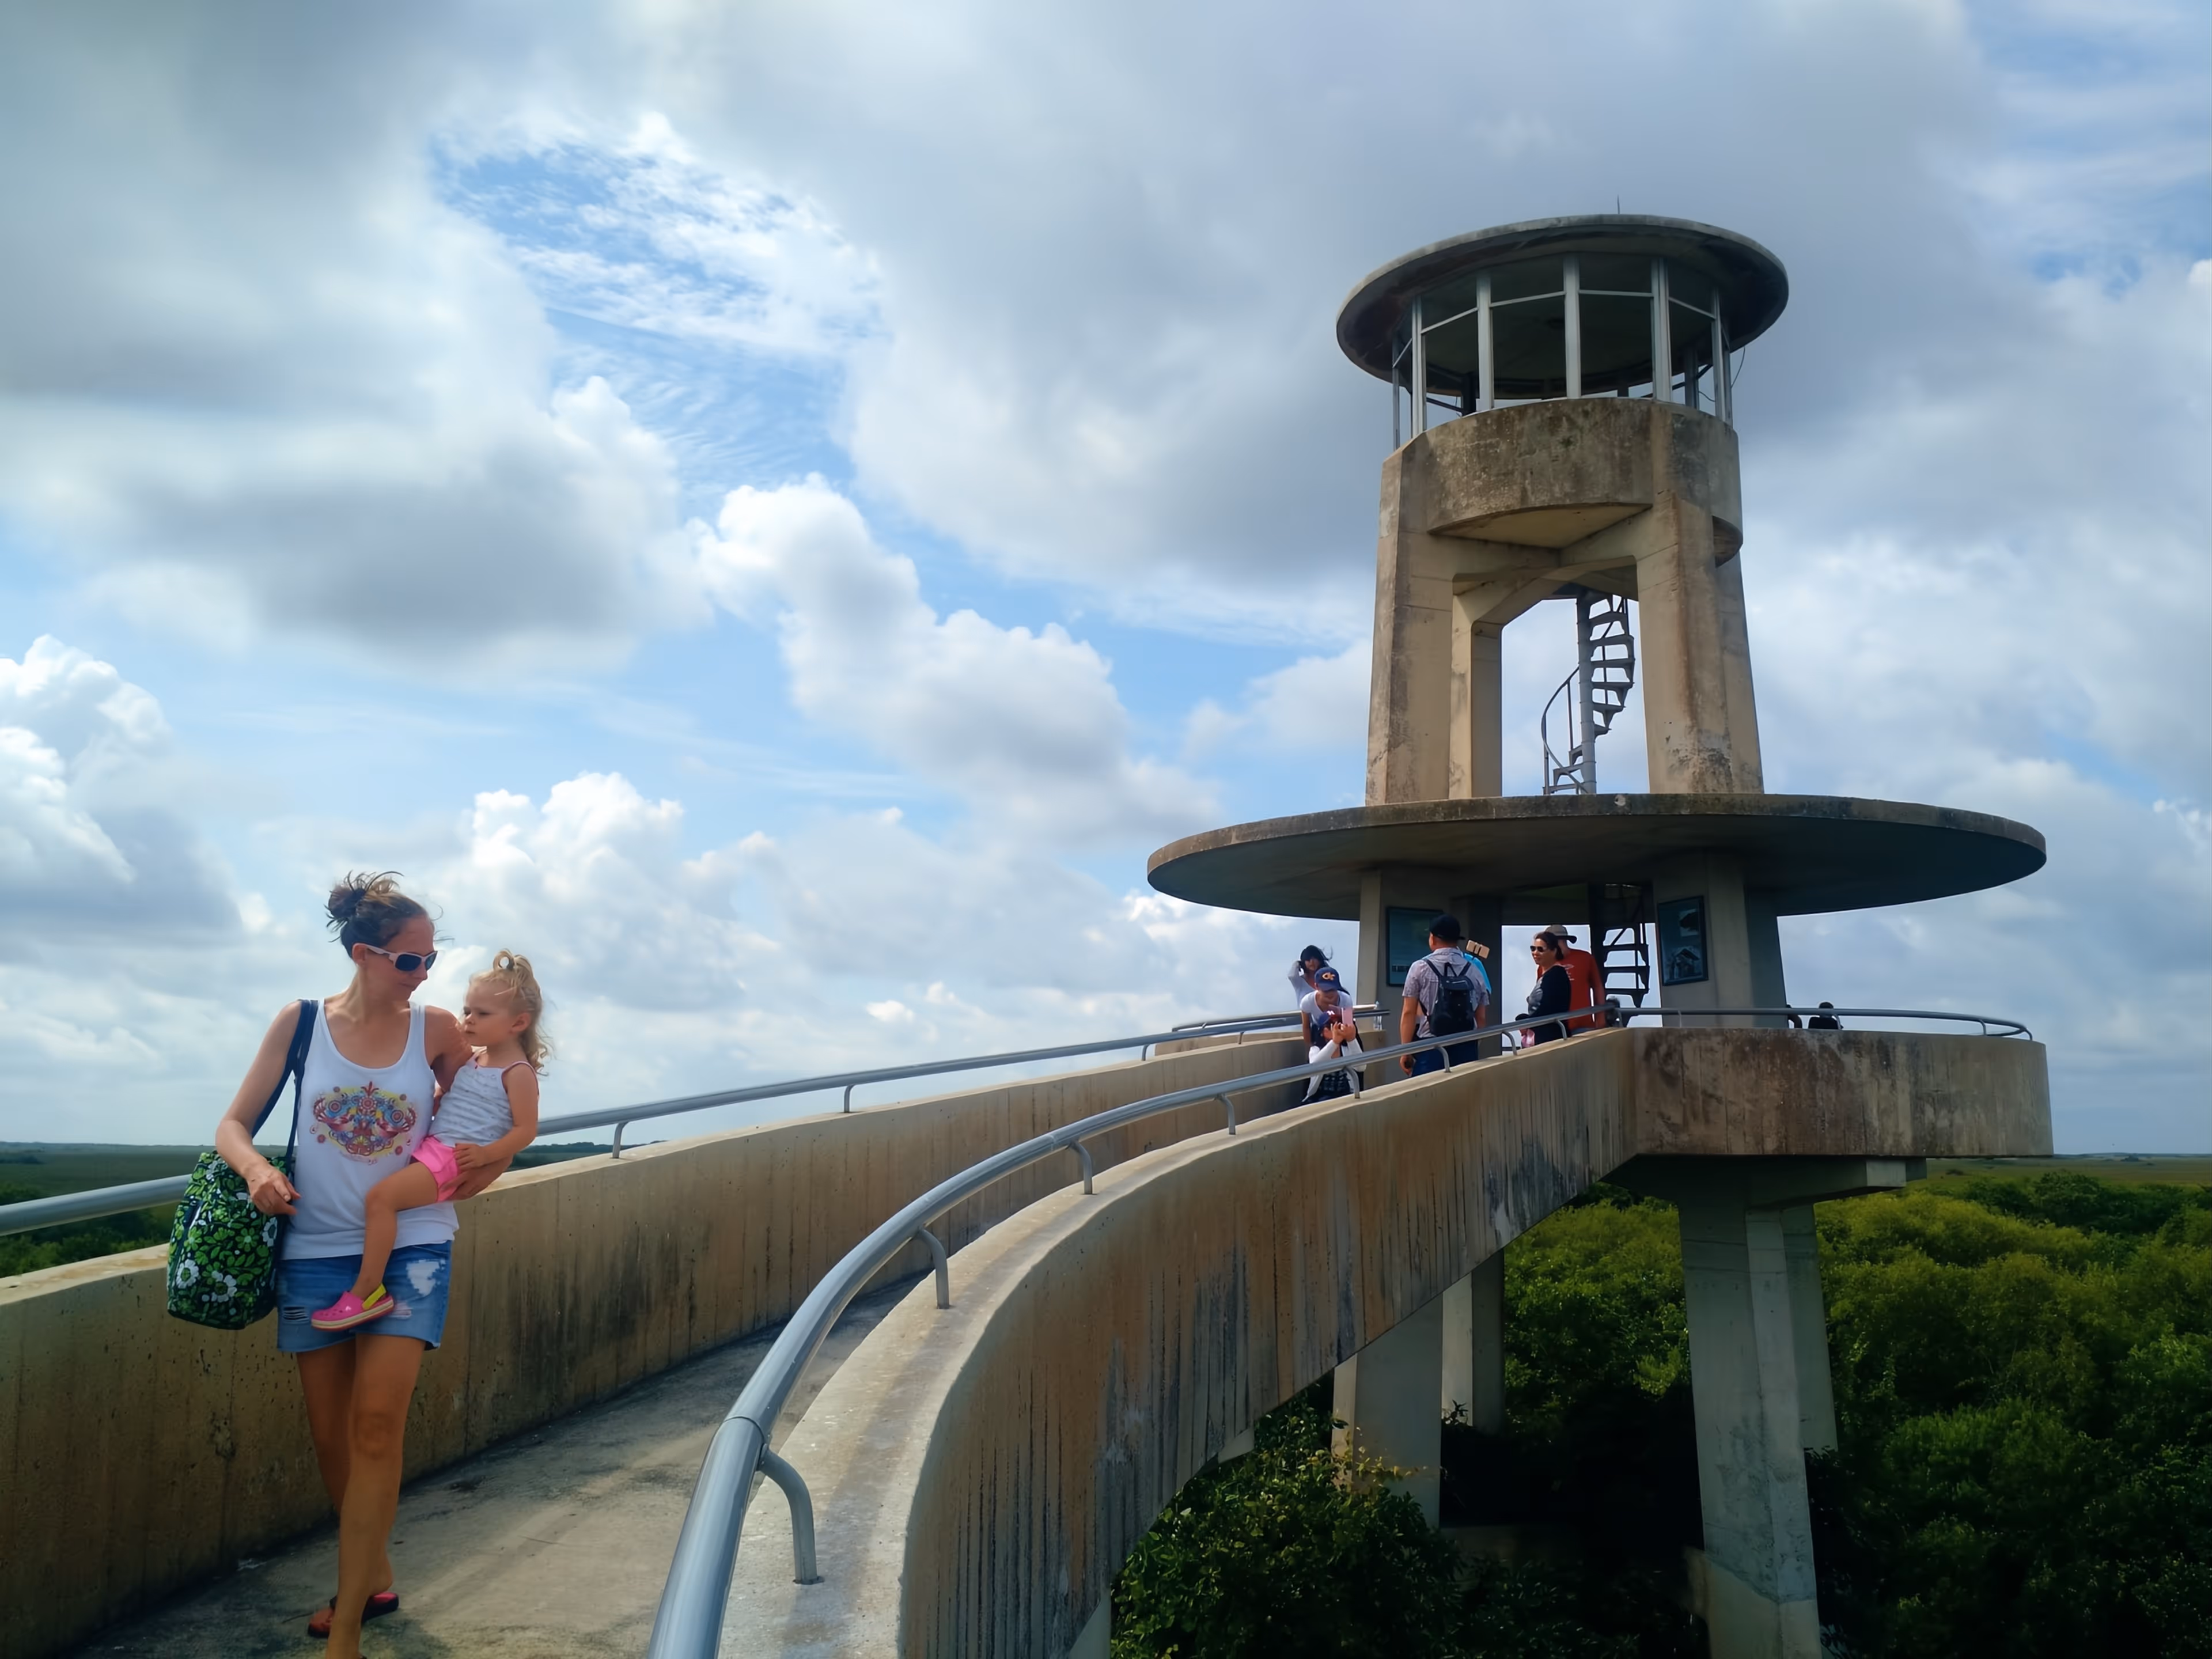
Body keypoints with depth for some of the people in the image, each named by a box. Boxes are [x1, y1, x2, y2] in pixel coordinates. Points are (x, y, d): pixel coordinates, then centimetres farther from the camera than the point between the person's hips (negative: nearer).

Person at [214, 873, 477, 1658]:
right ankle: (373, 1578, 31)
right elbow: (233, 1126, 2)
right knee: (331, 1437, 9)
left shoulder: (438, 1031, -2)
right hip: (317, 1248, 2)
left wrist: (482, 1166, -10)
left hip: (411, 1245, -1)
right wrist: (257, 1169, -19)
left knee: (377, 1423, -12)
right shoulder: (300, 1024, -1)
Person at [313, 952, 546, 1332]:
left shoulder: (518, 1073, -10)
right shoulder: (471, 1060, 14)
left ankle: (368, 1292, -18)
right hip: (430, 1148, 10)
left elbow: (526, 1129, -13)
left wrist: (486, 1154, -24)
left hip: (457, 1159, -10)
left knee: (381, 1197, -22)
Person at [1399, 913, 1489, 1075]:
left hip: (1430, 1049, -3)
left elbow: (1409, 1013, -2)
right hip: (1465, 1050, 3)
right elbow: (1481, 1017, 12)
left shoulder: (1420, 968, -1)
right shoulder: (1474, 969, 8)